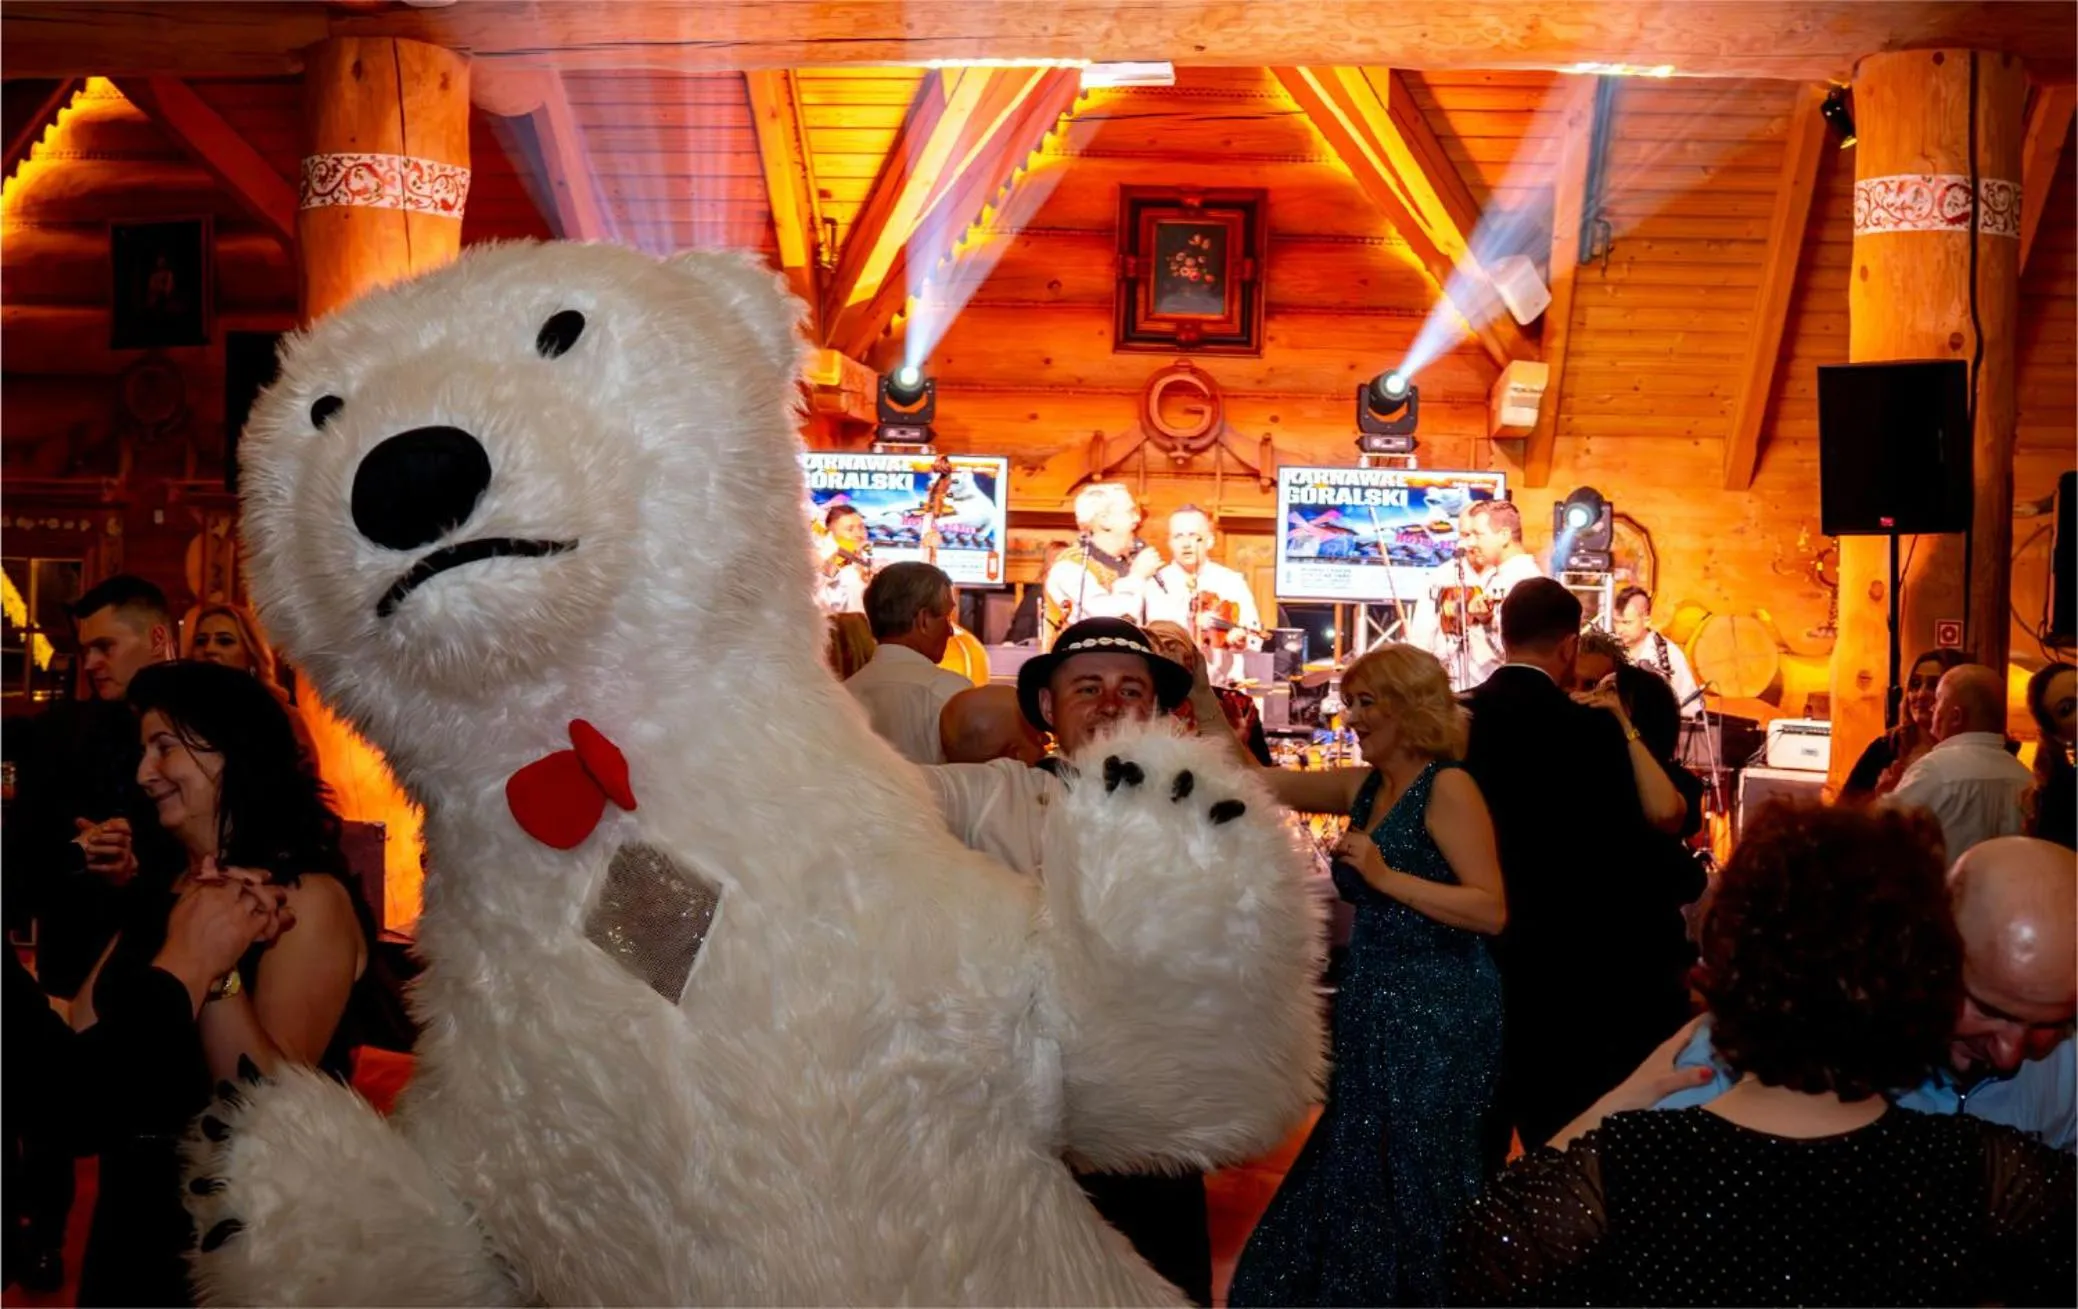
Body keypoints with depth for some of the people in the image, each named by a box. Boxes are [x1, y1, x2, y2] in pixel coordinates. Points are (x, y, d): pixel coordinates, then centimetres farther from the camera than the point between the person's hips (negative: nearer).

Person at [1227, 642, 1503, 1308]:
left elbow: (1491, 910, -19)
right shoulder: (1364, 787, 10)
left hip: (1436, 1015, -8)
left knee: (1421, 1189, 3)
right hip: (1375, 1013, 8)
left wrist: (1386, 877, -22)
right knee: (1361, 1179, 15)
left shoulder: (1447, 787, -12)